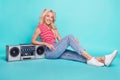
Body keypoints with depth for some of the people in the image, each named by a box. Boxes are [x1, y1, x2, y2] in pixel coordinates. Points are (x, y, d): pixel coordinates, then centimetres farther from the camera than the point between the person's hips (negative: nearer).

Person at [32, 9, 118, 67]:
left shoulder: (53, 28, 23)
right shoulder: (40, 27, 4)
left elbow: (60, 40, 16)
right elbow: (33, 41, 0)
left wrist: (73, 41, -3)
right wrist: (46, 43, -15)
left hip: (57, 51, 6)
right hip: (50, 52, -6)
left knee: (73, 54, -21)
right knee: (69, 37, -22)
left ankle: (99, 59, -40)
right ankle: (90, 58, -32)